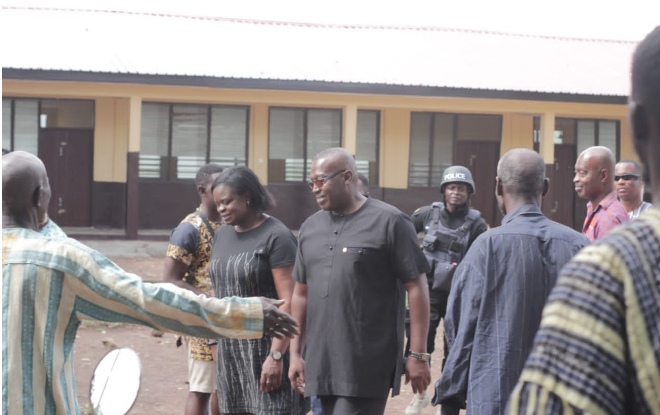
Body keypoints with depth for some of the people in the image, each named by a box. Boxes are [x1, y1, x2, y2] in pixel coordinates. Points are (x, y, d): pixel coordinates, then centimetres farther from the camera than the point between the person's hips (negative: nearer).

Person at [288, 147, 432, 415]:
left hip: (367, 366, -6)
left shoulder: (389, 222, -5)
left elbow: (416, 288, -6)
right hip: (321, 363, 6)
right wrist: (296, 353, 14)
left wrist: (418, 355, -9)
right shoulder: (310, 228, 13)